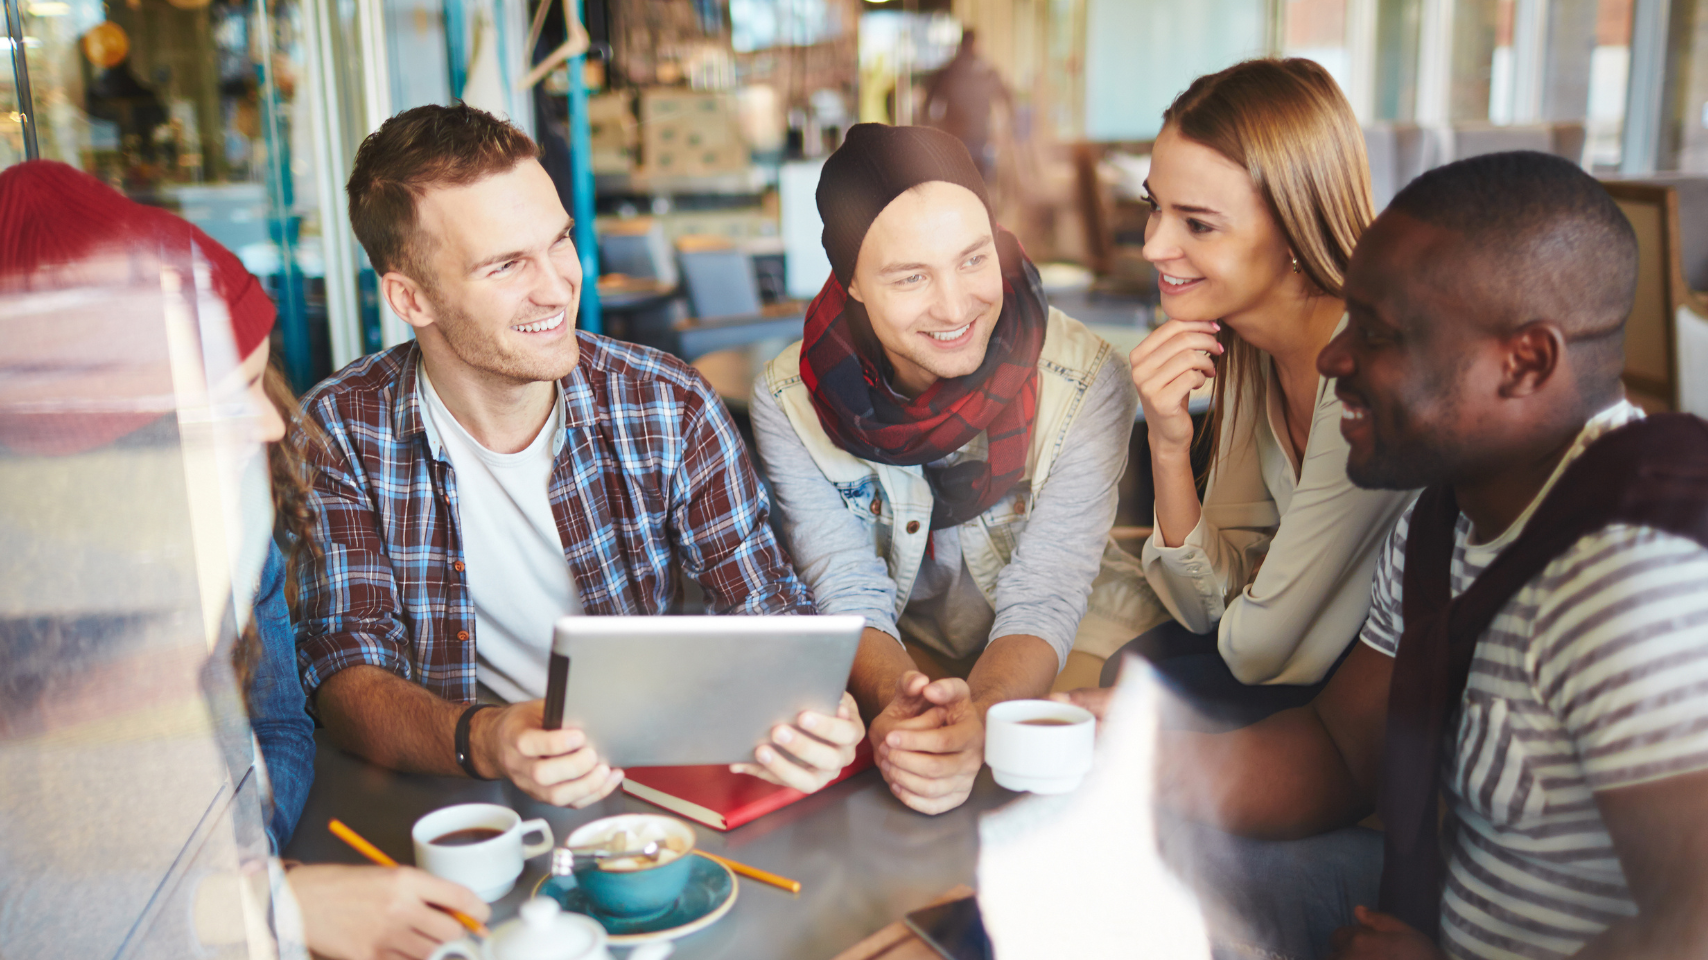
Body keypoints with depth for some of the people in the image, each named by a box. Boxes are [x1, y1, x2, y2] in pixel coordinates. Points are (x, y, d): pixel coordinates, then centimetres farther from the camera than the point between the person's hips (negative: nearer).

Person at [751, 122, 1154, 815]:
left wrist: (977, 719, -43)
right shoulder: (788, 400, -15)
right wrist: (897, 702, -39)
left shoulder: (1086, 382, -20)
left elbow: (1042, 602, -21)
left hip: (1072, 650, 0)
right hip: (896, 659, 1)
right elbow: (850, 598, -15)